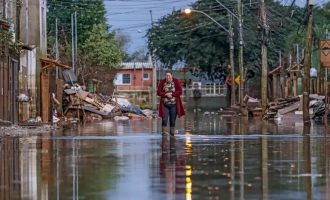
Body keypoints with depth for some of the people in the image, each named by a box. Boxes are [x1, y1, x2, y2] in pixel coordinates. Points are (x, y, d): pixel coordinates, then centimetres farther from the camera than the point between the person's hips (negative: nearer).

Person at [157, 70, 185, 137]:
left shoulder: (176, 81, -2)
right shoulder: (162, 82, -1)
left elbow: (180, 91, -6)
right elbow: (158, 92, -3)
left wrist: (171, 94, -17)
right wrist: (166, 94, -18)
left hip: (174, 104, 0)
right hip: (165, 104, 0)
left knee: (173, 120, 6)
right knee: (164, 119, -10)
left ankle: (172, 134, 16)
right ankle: (164, 133, -6)